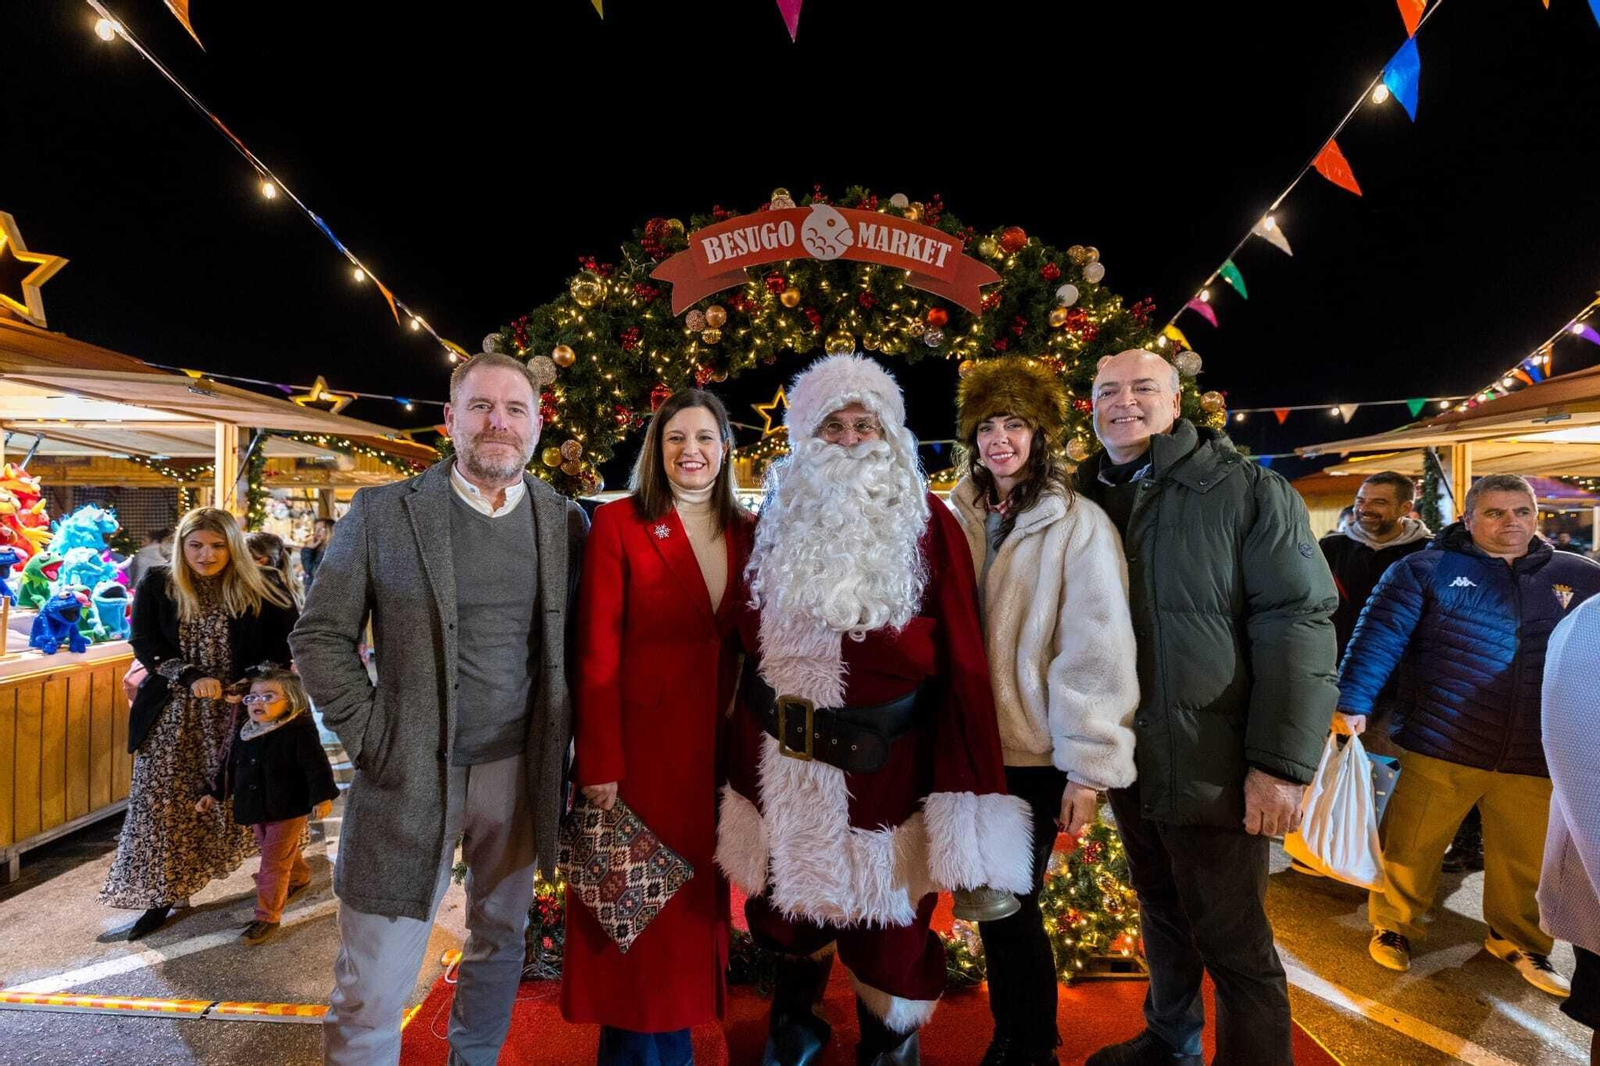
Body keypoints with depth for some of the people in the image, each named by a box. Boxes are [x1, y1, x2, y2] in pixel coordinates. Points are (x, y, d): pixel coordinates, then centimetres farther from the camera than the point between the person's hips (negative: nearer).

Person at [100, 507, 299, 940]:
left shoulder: (255, 591, -5)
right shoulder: (156, 585, -1)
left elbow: (291, 632, -2)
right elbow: (144, 644, -5)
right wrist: (191, 678, -19)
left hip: (231, 712, -1)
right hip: (171, 713, 1)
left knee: (228, 800, 7)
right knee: (161, 802, 2)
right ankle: (161, 896, 14)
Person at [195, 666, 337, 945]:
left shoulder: (299, 732, -19)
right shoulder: (244, 732, 4)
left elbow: (317, 767, -22)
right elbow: (230, 767, 18)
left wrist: (322, 797, -30)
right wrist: (214, 794, 18)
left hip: (288, 810, -7)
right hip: (255, 810, 8)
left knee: (274, 862, -2)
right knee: (276, 852, 25)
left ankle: (267, 917, 10)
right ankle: (299, 876, 52)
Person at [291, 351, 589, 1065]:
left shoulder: (565, 522, 1)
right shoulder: (382, 512, -5)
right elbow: (320, 635, 0)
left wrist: (561, 747, 0)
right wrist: (365, 734, -7)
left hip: (520, 772, 3)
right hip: (411, 774, -2)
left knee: (500, 945, 22)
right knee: (371, 990, 7)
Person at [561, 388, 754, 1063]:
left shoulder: (746, 533, 6)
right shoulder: (619, 523, -7)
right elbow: (597, 652, -11)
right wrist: (599, 764, -14)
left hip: (719, 746, 5)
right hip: (641, 741, -4)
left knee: (698, 897, 18)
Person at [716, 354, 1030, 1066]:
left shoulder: (927, 525, -6)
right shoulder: (779, 521, 5)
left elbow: (961, 656, -10)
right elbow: (749, 636, 8)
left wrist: (966, 790, -14)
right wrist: (748, 742, 7)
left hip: (883, 765, -3)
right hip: (782, 764, 4)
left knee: (888, 928, 12)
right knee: (788, 908, 21)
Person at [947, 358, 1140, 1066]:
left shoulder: (1078, 524, -9)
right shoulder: (956, 517, 5)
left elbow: (1098, 655, -12)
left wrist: (1090, 769, -12)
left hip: (1034, 754, -4)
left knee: (1012, 908, 6)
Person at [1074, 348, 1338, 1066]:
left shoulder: (1248, 491, -9)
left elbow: (1296, 626, -14)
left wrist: (1282, 762, -19)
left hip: (1214, 770, -5)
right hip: (1125, 762, 5)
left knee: (1232, 941, 8)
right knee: (1162, 916, 23)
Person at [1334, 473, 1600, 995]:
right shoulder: (1426, 569, -1)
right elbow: (1379, 636, -8)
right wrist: (1351, 704, -16)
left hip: (1537, 757, 3)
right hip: (1440, 747, -3)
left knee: (1526, 862, 15)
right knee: (1410, 847, 6)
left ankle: (1518, 939, 39)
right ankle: (1392, 926, 27)